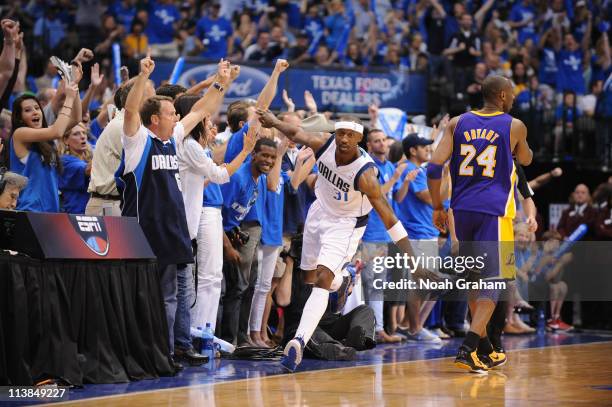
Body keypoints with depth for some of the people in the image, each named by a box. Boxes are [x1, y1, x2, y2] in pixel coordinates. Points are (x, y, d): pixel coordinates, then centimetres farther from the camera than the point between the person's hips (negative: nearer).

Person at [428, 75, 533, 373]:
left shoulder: (457, 123, 5)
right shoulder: (514, 126, 0)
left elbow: (434, 167, -3)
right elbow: (526, 160, 20)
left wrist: (437, 208, 6)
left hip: (462, 210, 4)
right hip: (495, 211, -4)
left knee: (474, 277, 19)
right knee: (492, 281, -3)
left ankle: (484, 348, 27)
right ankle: (467, 349, -20)